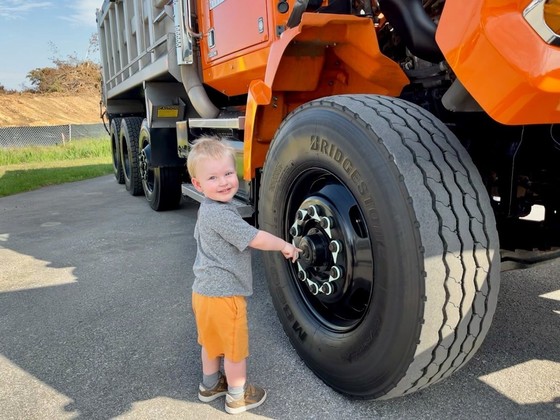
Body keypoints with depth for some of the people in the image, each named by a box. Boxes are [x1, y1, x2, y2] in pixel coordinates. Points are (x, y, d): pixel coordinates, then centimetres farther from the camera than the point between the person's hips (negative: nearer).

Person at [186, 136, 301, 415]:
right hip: (223, 295, -10)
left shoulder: (209, 209, 6)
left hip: (205, 290, 10)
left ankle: (210, 385, 45)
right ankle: (238, 396, 29)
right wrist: (284, 246, -7)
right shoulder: (221, 214, -26)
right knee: (235, 347, 10)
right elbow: (255, 239, -23)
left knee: (212, 341, 26)